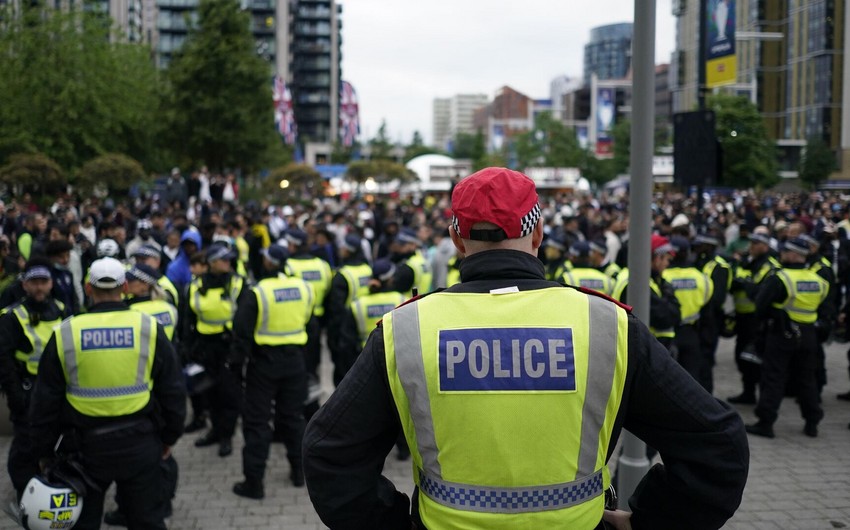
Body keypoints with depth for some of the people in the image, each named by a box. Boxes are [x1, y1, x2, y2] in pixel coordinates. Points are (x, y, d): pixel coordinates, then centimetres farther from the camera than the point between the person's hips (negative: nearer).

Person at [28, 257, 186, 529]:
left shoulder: (65, 333, -5)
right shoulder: (149, 328, -6)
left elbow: (45, 401, 1)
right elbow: (172, 391, 1)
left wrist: (43, 451, 12)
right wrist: (169, 437, 14)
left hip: (85, 445, 0)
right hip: (139, 443, 0)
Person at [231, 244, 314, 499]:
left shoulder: (258, 293, -17)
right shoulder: (303, 287, -4)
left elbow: (242, 329, -14)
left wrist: (238, 356, 0)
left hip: (264, 359, -4)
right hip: (294, 359, 4)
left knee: (257, 420, 3)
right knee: (292, 416, 19)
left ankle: (254, 481, 4)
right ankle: (298, 471, 27)